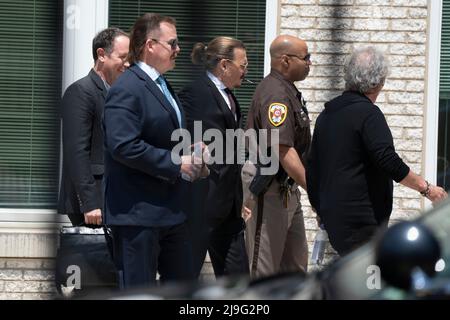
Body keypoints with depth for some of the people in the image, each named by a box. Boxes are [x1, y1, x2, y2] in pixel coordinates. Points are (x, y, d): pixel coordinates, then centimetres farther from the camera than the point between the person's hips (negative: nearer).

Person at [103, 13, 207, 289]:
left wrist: (191, 157, 7)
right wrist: (175, 164, -20)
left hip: (171, 210, 10)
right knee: (139, 290, -4)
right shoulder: (127, 89, -14)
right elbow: (123, 146, -25)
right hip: (138, 213, -10)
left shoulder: (163, 87, 17)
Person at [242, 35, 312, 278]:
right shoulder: (275, 94, -20)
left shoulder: (287, 91, 13)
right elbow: (282, 150, -27)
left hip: (287, 187, 10)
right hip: (268, 187, -10)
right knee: (264, 268, -4)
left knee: (295, 263, 15)